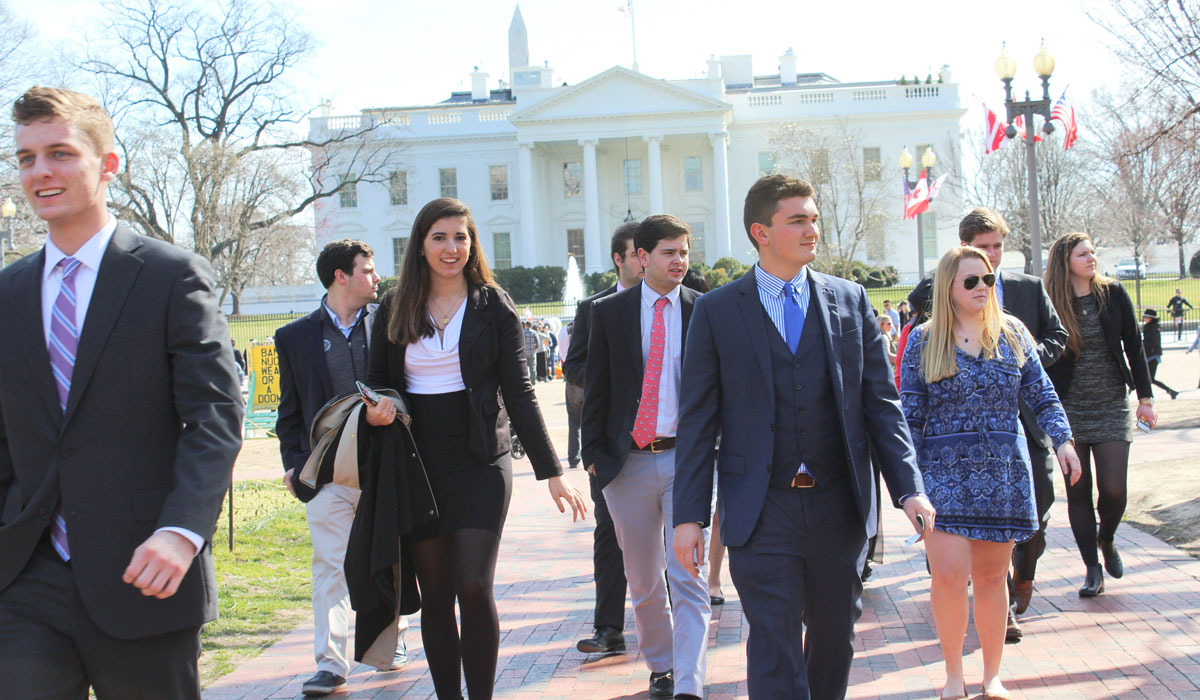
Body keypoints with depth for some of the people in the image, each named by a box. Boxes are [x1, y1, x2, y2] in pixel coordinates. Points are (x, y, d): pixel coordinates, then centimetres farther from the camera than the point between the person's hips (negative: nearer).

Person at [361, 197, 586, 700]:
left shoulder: (492, 306, 1)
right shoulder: (395, 309, 8)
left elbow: (519, 392, 0)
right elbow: (377, 382, 15)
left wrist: (552, 473, -5)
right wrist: (375, 410, -10)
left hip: (480, 464, -2)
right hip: (417, 467, 3)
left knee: (474, 588, -10)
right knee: (435, 595, 5)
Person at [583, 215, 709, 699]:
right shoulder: (609, 312, 5)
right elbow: (596, 388, 7)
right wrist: (594, 453, 3)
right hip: (628, 462, 2)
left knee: (688, 578, -9)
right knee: (643, 581, 13)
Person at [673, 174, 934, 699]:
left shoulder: (850, 300, 7)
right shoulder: (716, 311, 0)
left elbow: (880, 401, 6)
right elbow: (697, 421, 0)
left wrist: (909, 487, -3)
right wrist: (689, 516, -4)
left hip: (838, 504, 3)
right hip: (762, 512, -3)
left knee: (835, 633, 15)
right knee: (775, 654, -3)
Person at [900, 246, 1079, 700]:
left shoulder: (1012, 333, 8)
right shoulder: (923, 341, 2)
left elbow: (1041, 394, 9)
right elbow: (910, 414, 2)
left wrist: (1062, 439, -7)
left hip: (1004, 473, 2)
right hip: (944, 471, -2)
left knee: (991, 577, 6)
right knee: (949, 574, -11)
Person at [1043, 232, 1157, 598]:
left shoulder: (1113, 294, 0)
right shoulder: (1050, 303, -5)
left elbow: (1134, 347, 6)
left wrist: (1145, 397, 4)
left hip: (1111, 407, 1)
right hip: (1068, 410, -1)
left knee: (1113, 488, -6)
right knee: (1078, 492, 2)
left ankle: (1106, 540, 25)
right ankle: (1093, 568, 13)